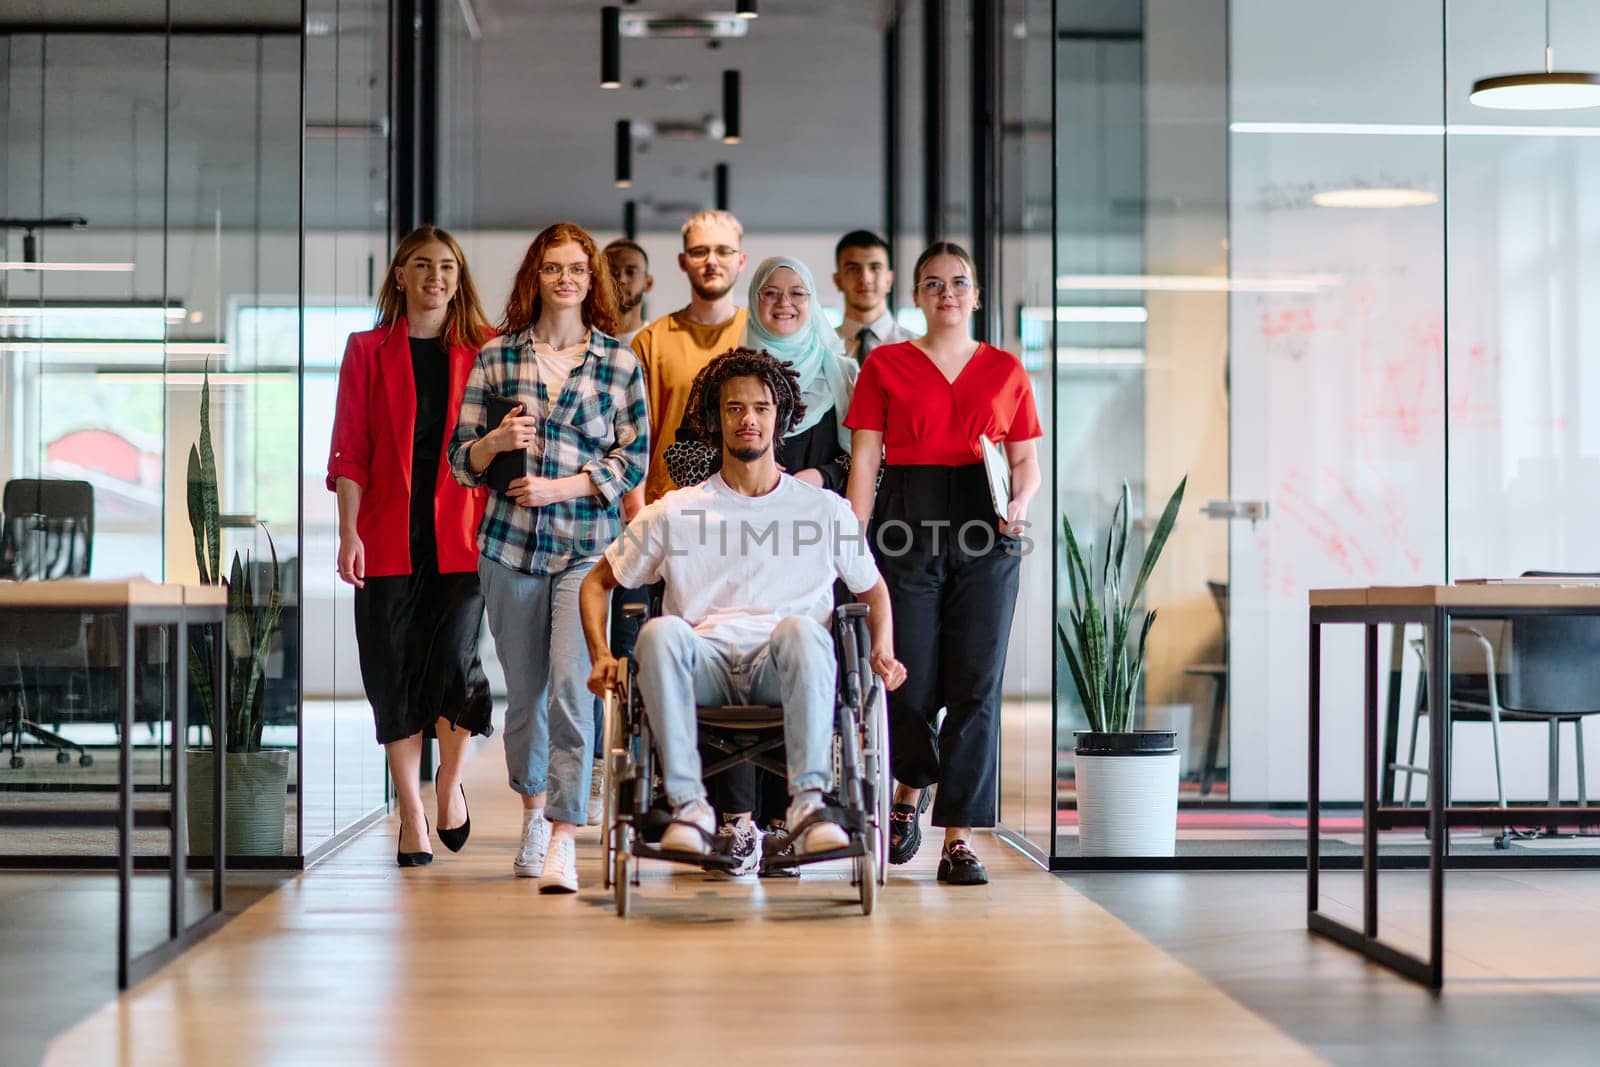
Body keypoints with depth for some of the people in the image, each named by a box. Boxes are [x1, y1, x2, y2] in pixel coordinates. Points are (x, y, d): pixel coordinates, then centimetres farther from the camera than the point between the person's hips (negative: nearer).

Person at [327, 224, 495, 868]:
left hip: (463, 536, 0)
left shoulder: (484, 351, 8)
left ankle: (450, 785, 15)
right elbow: (349, 451, 4)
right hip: (390, 538, 1)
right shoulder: (368, 351, 7)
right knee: (396, 675, 2)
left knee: (456, 662, -12)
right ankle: (411, 818, 11)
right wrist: (349, 533, -5)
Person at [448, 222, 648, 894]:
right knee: (524, 692, 11)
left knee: (571, 690, -15)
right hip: (510, 543, 2)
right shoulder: (496, 357, 7)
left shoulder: (620, 362, 4)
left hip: (588, 547, -2)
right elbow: (460, 461, 9)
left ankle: (563, 841, -14)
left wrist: (561, 486, -10)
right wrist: (497, 442, -12)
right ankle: (534, 815, 31)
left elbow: (633, 460, 2)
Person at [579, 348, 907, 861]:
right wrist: (601, 657, 4)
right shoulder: (677, 512, 16)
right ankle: (689, 804, -37)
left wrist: (882, 652, 9)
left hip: (783, 672, 0)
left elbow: (872, 589, 29)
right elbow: (597, 583, 22)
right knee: (660, 631, -34)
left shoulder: (826, 510, 17)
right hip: (703, 670, 1)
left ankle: (809, 802, -42)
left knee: (802, 628, -36)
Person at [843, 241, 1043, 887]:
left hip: (984, 531, 1)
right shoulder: (886, 365, 8)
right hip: (906, 523, -1)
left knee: (976, 685, -5)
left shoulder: (1005, 369, 12)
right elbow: (864, 461, 3)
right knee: (911, 682, -1)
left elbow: (1027, 460, 14)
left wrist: (1019, 505, -7)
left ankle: (959, 839, -1)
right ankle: (909, 787, 31)